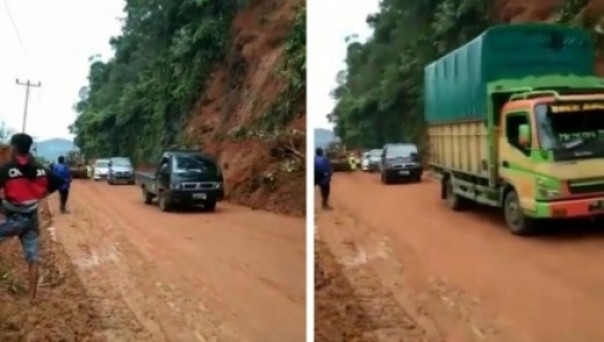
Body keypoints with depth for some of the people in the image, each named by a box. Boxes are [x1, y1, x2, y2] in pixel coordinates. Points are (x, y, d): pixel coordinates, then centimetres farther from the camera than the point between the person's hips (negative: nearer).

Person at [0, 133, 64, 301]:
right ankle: (32, 296, 14)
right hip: (32, 218, 5)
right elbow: (59, 182, 12)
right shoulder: (40, 170, 2)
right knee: (33, 259, 10)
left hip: (14, 219, -5)